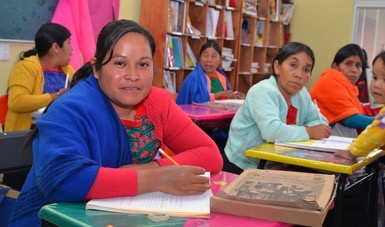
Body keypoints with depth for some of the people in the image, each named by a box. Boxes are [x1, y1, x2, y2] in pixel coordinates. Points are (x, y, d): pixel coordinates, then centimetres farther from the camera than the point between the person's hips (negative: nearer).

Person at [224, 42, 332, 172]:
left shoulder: (302, 93, 4)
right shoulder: (263, 91, -20)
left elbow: (321, 121, 13)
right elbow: (272, 131, -33)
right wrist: (308, 132, -19)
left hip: (273, 167, 8)